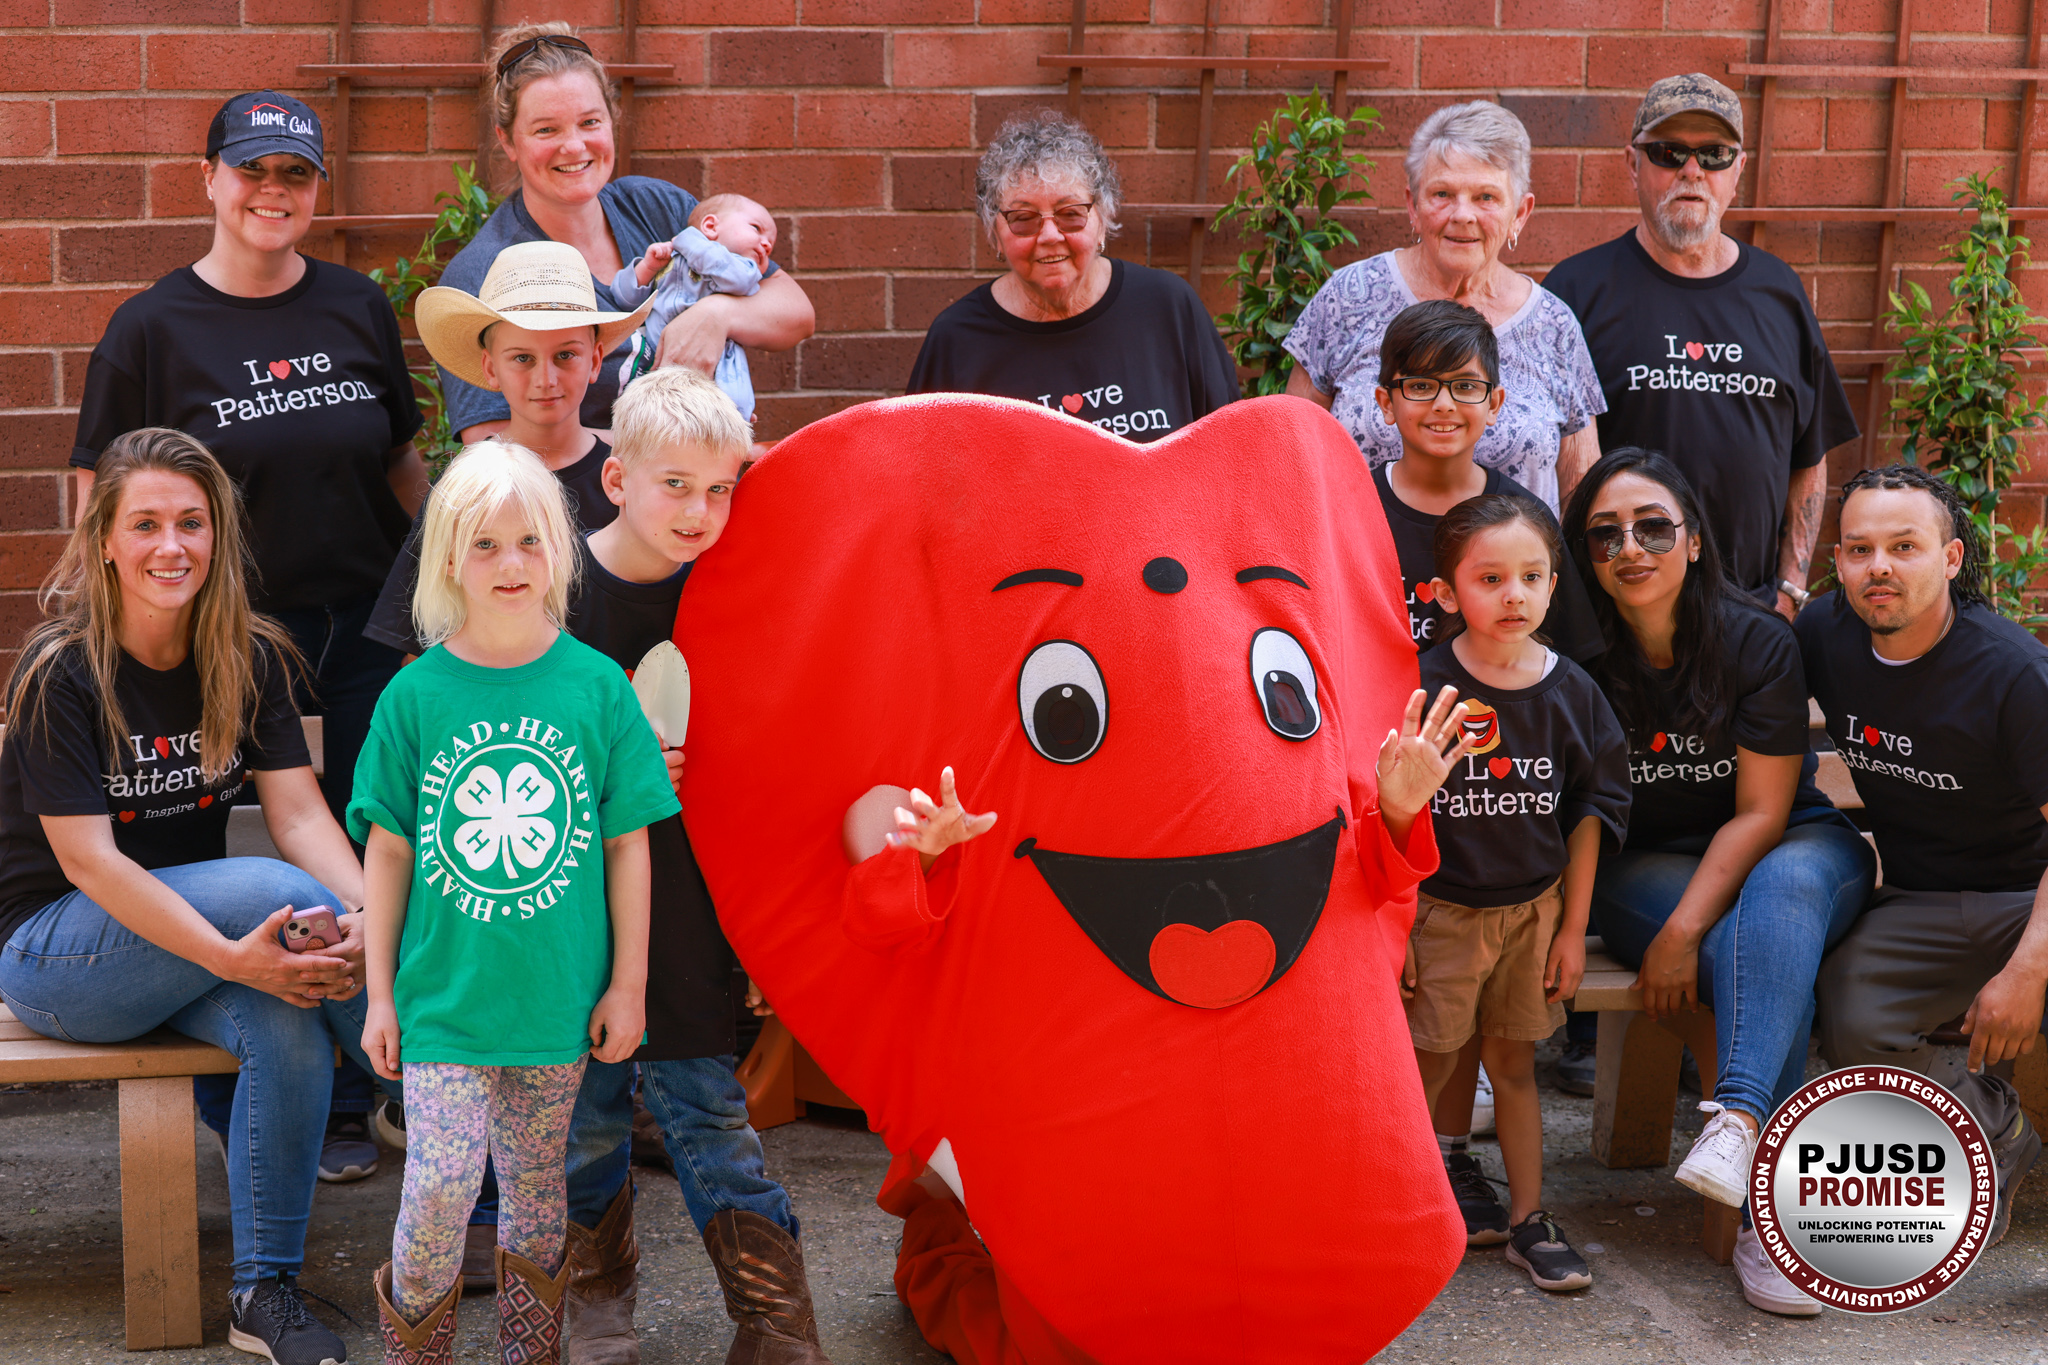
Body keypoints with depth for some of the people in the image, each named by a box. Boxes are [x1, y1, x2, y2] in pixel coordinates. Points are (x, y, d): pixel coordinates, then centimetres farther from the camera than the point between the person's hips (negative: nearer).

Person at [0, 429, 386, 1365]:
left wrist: (367, 913, -29)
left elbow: (298, 810, -8)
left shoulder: (249, 659, 0)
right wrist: (232, 955, -32)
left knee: (289, 1026, -29)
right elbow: (88, 861, -20)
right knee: (278, 889, -29)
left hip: (191, 928, 5)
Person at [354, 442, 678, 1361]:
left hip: (559, 998, 1)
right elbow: (388, 850, 2)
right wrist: (379, 993, 2)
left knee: (536, 1186, 11)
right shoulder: (415, 694, -4)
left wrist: (627, 984, 3)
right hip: (443, 996, -1)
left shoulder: (596, 686, -3)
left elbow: (627, 844, 2)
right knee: (441, 1183, -8)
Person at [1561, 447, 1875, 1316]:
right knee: (1775, 966, -31)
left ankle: (1737, 1117, -50)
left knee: (1782, 895, -37)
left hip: (1791, 850, 0)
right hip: (1647, 869, 0)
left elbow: (1761, 813, -13)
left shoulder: (1757, 642, -12)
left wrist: (1686, 928, -24)